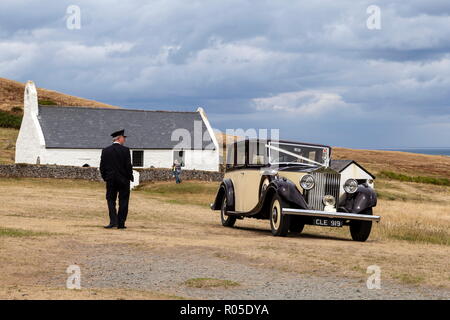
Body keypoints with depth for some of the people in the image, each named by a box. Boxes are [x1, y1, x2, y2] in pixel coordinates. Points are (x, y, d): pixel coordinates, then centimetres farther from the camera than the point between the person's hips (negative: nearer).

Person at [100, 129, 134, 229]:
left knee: (111, 200, 11)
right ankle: (121, 223, 5)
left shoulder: (105, 151, 1)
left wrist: (105, 178, 14)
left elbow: (102, 167, 2)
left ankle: (113, 221, -6)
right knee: (123, 201, 6)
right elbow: (128, 166, -11)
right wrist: (130, 177, 3)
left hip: (110, 180, 2)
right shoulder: (125, 150, -10)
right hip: (123, 180, -2)